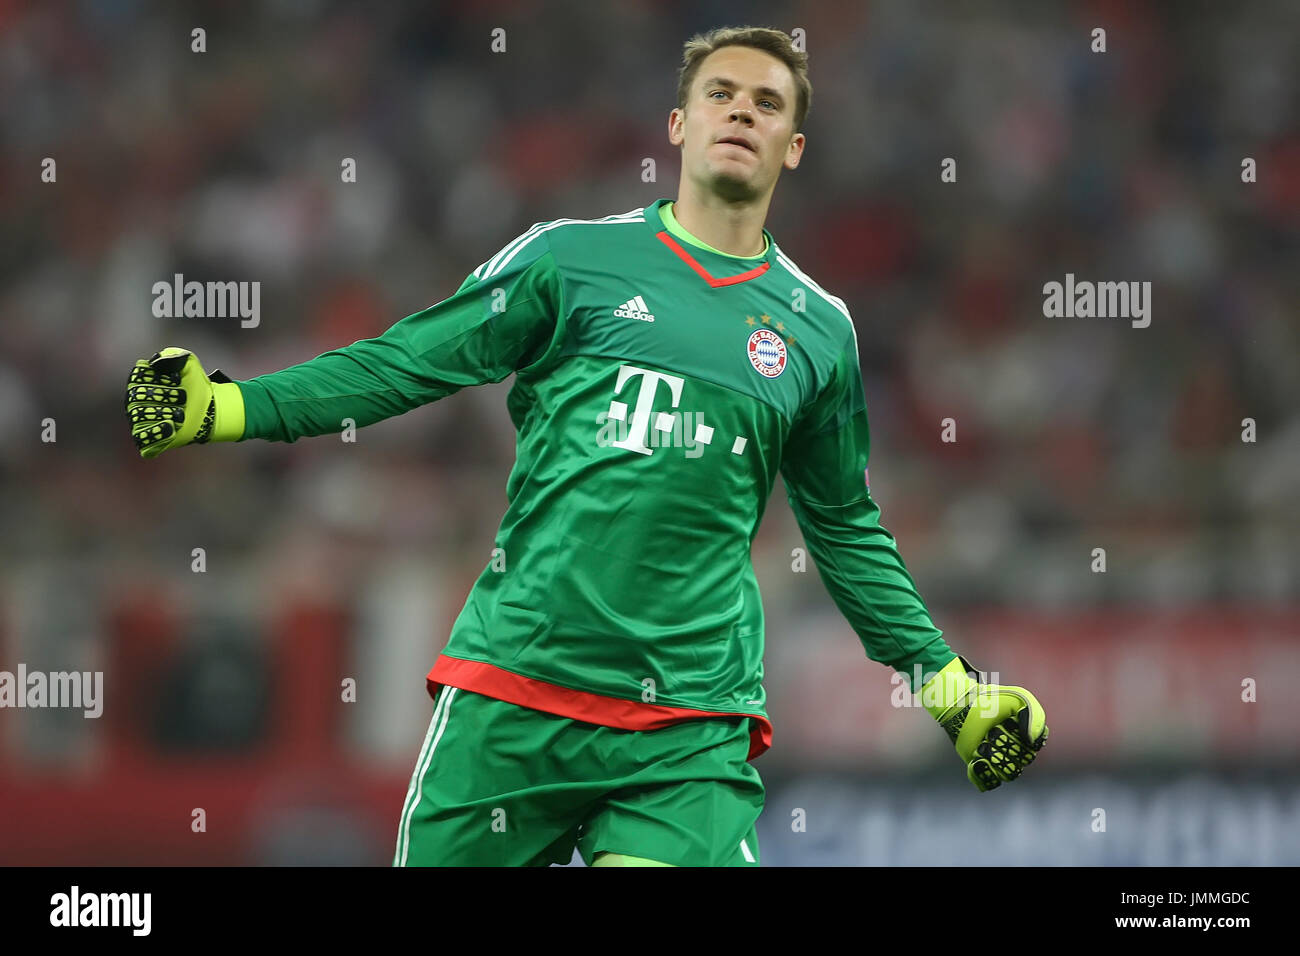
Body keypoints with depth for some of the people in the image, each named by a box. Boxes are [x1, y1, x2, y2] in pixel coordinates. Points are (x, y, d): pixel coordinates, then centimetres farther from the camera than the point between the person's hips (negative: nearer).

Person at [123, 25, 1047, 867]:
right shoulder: (572, 257, 7)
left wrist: (951, 687, 23)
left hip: (693, 734, 1)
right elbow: (406, 363, 8)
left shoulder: (821, 329, 13)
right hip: (513, 685, -1)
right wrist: (225, 407, -1)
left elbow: (848, 530, 24)